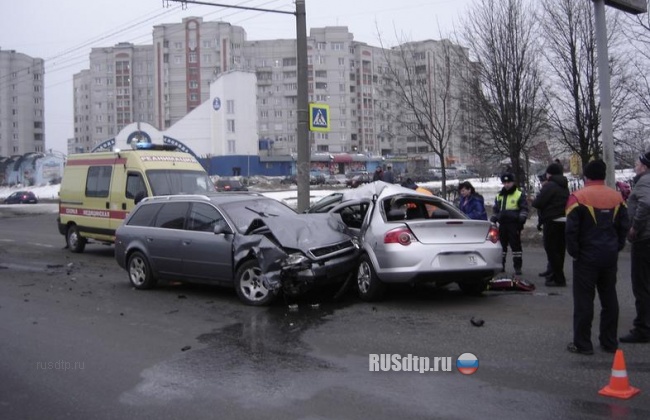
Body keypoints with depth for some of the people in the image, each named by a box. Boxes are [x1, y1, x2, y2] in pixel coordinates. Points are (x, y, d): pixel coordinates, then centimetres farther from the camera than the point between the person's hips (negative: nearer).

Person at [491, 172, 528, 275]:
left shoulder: (519, 195, 2)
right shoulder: (499, 196, 18)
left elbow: (524, 209, -1)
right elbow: (495, 209, 26)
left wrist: (522, 218, -14)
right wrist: (493, 219, 15)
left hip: (514, 224, -5)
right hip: (502, 224, 5)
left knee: (516, 245, -5)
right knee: (501, 245, 10)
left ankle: (518, 267, -1)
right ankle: (500, 265, 18)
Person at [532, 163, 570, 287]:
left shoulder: (549, 186, -14)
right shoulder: (564, 187, 15)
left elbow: (538, 203, -18)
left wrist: (534, 201, 6)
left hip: (552, 222, -9)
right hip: (564, 220, 9)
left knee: (552, 250, -4)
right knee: (559, 250, 15)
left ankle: (558, 279, -5)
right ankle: (555, 275, 25)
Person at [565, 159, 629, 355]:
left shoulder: (578, 197, -11)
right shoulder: (617, 197, 5)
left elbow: (572, 229, -13)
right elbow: (623, 227, 9)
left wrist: (574, 252, -3)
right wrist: (616, 248, 16)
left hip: (587, 257, -5)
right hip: (610, 256, 5)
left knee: (583, 300, 1)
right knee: (609, 299, 13)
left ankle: (582, 344, 4)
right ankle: (610, 342, 19)